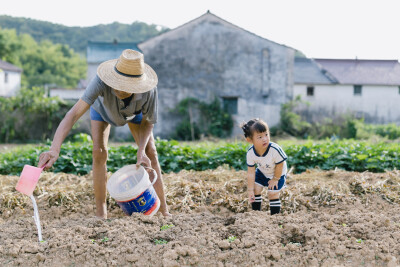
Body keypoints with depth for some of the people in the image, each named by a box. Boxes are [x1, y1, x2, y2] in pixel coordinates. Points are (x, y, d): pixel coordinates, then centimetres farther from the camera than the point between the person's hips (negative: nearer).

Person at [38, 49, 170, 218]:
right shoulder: (101, 82, -50)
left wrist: (141, 151, -40)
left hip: (134, 110, 1)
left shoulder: (149, 90, -44)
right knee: (99, 153, -18)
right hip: (102, 107, -1)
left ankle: (163, 210, 5)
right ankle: (101, 213, -7)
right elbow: (74, 114, -57)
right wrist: (54, 149, -71)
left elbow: (148, 122, -24)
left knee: (150, 153, -6)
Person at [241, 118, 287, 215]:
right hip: (262, 172, 4)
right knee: (256, 190, 2)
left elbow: (280, 165, -22)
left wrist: (275, 179, -10)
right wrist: (250, 190, -13)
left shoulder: (275, 150, -40)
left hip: (278, 174, -3)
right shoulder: (250, 153, -28)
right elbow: (251, 173, -18)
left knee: (273, 194, -5)